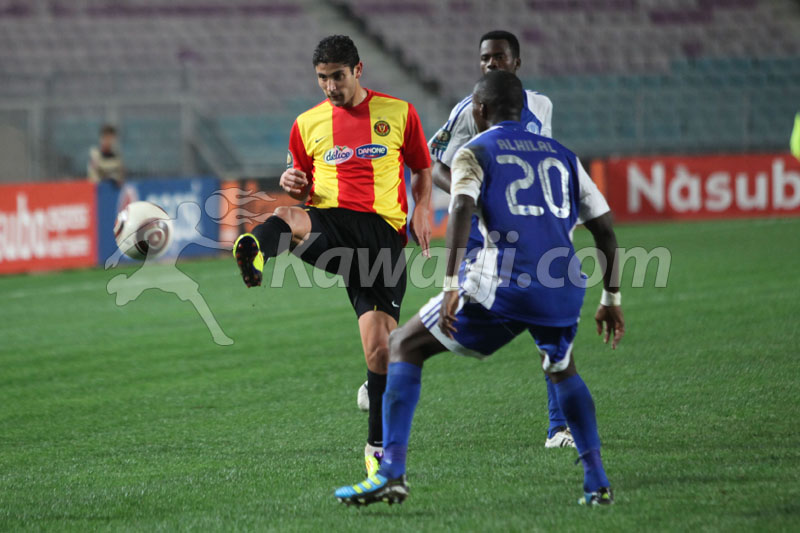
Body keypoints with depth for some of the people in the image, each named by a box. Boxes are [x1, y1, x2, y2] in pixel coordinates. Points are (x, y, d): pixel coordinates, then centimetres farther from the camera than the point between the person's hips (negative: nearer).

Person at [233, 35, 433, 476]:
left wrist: (422, 210, 0)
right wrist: (293, 184, 1)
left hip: (383, 230, -1)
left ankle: (379, 445, 9)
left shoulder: (398, 113, 11)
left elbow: (423, 170, 19)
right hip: (331, 221, 1)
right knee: (287, 218, -37)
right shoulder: (307, 124, 15)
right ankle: (254, 254, -75)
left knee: (379, 343, -9)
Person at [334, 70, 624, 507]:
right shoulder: (562, 156, 24)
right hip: (565, 287, 5)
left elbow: (462, 209, -11)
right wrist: (611, 299, 30)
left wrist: (450, 286, -20)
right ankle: (597, 482, 18)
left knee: (404, 346, 10)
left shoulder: (474, 153, 9)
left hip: (503, 286, -5)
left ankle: (392, 471, -4)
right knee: (562, 370, 34)